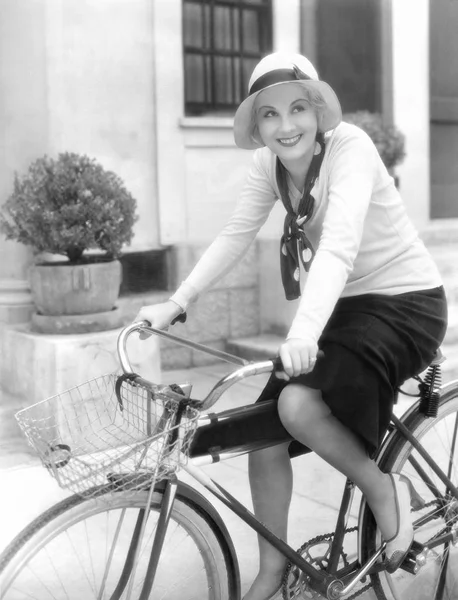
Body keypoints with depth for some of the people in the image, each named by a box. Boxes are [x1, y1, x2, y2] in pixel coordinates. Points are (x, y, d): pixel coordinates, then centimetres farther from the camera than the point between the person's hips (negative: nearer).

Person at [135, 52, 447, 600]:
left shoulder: (350, 147, -22)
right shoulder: (269, 164, -3)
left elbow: (339, 245, -36)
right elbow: (235, 235, -3)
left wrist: (305, 332, -49)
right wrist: (176, 302, -14)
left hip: (405, 304, -6)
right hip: (343, 306, 7)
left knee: (299, 404, -29)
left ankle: (383, 489, 0)